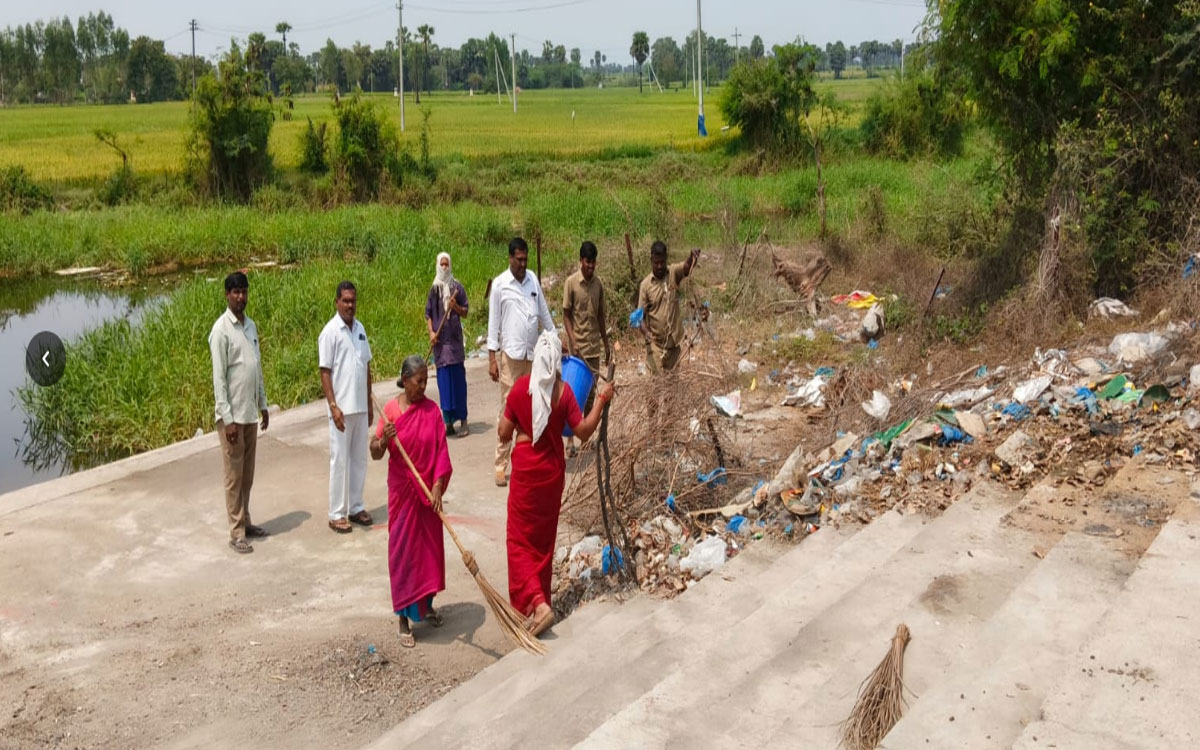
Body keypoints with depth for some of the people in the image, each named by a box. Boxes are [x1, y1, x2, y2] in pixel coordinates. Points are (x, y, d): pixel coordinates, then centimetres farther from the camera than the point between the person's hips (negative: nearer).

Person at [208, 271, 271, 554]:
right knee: (234, 475, 0)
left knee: (248, 473, 16)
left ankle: (245, 522, 27)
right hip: (233, 415, -7)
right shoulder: (221, 331, -15)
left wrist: (263, 405, 17)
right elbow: (219, 378, -17)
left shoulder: (251, 326, 9)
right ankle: (236, 532, 7)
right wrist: (227, 419, -19)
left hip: (251, 413, 7)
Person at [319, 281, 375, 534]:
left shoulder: (360, 328, 9)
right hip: (342, 408, -6)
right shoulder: (330, 332, -10)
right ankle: (337, 514, 9)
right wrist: (333, 406, -17)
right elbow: (325, 372, -12)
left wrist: (369, 402, 15)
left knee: (359, 458, 12)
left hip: (361, 407, 6)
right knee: (340, 461, 0)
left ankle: (355, 507, 23)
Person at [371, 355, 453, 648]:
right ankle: (404, 619, 10)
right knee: (402, 550, 2)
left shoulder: (432, 410, -4)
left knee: (430, 547, 13)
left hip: (428, 491, 2)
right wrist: (383, 439, -27)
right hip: (402, 491, -2)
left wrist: (438, 486, -18)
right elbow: (375, 454, -5)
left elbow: (441, 451, -7)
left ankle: (427, 604, 34)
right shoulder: (391, 410, -8)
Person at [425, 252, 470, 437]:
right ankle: (448, 422, 7)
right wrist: (431, 332, -4)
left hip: (455, 338, -2)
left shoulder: (457, 287, 4)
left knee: (458, 377, -3)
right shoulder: (434, 289, 9)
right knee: (443, 379, 2)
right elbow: (428, 314, 11)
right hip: (439, 339, 2)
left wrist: (456, 307, -13)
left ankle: (462, 420, 2)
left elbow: (465, 312, 7)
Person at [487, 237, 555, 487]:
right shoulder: (499, 284, -5)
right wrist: (492, 358, -9)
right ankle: (501, 465, -1)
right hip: (510, 354, -5)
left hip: (533, 354, 5)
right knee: (508, 408, -5)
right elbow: (493, 323, -5)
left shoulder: (533, 279, 9)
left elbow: (544, 312, 17)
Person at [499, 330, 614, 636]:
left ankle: (536, 603, -13)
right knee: (544, 537, 16)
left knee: (521, 538, 4)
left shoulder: (520, 387, -11)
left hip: (525, 469, -2)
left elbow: (504, 433, -6)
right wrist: (602, 400, -4)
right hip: (552, 469, 2)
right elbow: (583, 431, -10)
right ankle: (540, 598, 26)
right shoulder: (563, 391, -12)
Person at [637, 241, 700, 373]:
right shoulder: (645, 284, -5)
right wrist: (645, 331, -24)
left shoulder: (674, 272, -1)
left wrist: (694, 256, -44)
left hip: (674, 340, 2)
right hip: (656, 342, -2)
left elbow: (687, 266, -22)